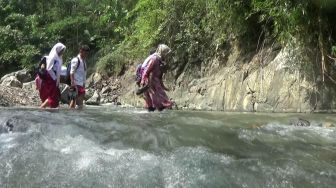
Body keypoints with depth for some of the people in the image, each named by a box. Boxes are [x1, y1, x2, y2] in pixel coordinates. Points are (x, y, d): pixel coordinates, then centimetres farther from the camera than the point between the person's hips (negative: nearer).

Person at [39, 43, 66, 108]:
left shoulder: (59, 58, 14)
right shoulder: (52, 57, -12)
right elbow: (49, 69, -19)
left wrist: (57, 79, 7)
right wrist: (55, 78, -14)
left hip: (54, 79, 9)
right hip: (50, 79, -9)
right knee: (52, 97, -10)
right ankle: (40, 108, -6)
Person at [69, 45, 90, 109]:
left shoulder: (84, 61, 17)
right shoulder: (76, 60, -9)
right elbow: (72, 73, -14)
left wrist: (84, 84, 18)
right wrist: (73, 84, -21)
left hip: (81, 85, 9)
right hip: (76, 84, -9)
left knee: (81, 102, 8)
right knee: (74, 100, -7)